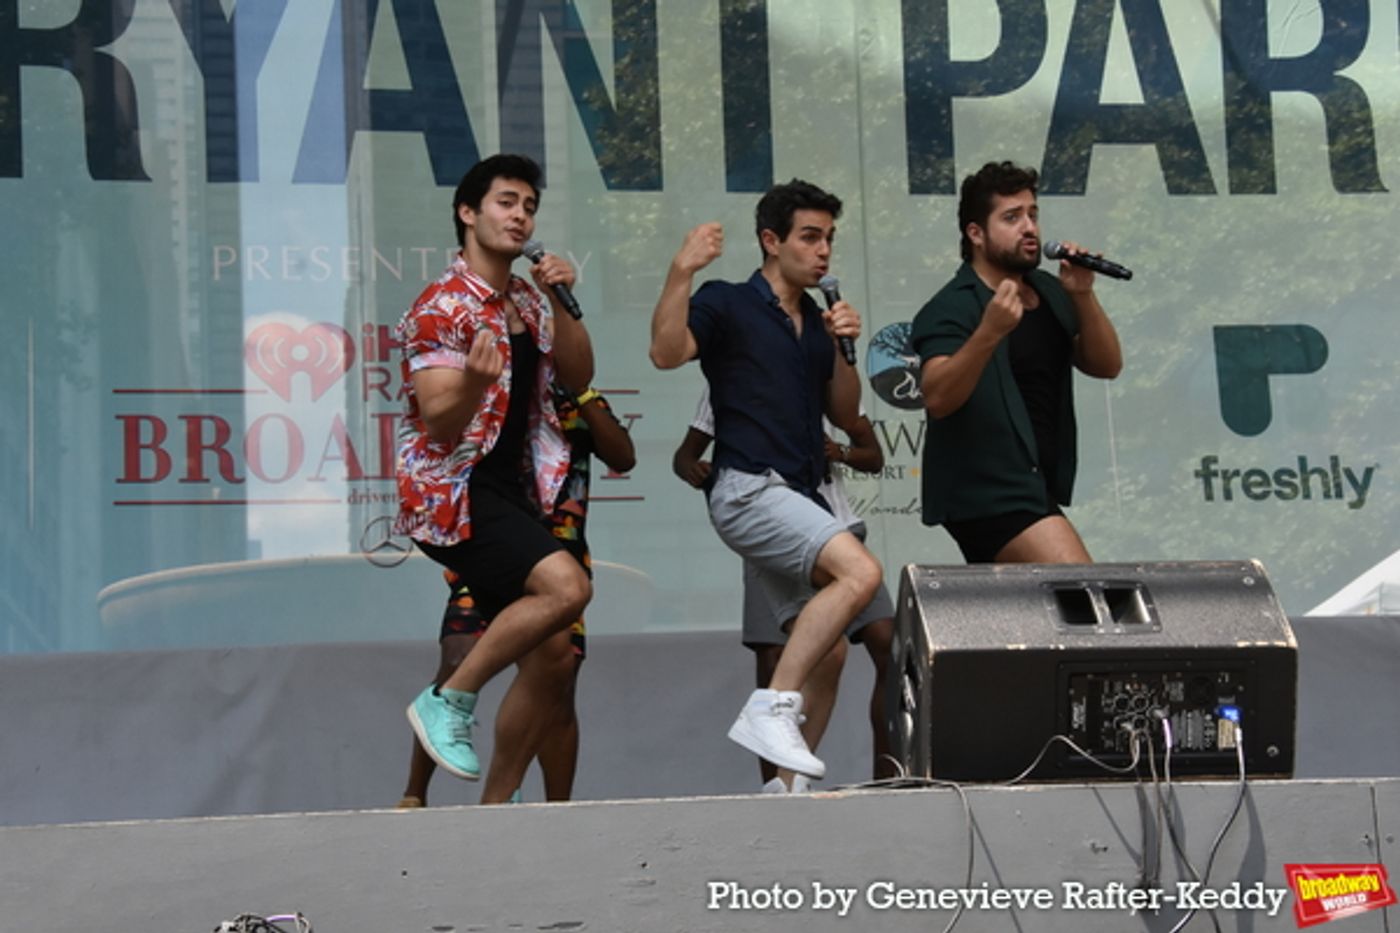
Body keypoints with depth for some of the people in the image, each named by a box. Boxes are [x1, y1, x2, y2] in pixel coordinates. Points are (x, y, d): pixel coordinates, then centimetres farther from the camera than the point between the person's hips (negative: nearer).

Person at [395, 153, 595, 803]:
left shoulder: (527, 304, 16)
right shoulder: (443, 307, -10)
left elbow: (578, 374, 11)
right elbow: (438, 420, -17)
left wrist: (558, 303, -2)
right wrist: (475, 379, -38)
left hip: (512, 493, 9)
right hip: (454, 493, -8)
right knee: (567, 586, -28)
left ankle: (497, 803, 9)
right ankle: (449, 701, -14)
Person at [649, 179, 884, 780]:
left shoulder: (816, 322, 19)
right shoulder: (727, 304, -1)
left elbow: (846, 416, 18)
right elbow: (666, 352, -20)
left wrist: (841, 347, 4)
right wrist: (683, 271, -28)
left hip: (800, 499, 8)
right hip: (749, 488, -8)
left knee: (825, 650, 3)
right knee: (860, 571, -28)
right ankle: (771, 709, -25)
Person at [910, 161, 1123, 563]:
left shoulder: (1049, 293, 11)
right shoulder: (951, 309, -11)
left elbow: (1106, 365, 4)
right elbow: (937, 399, -26)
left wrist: (1083, 297, -11)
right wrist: (989, 331, -39)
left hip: (1033, 489, 8)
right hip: (988, 495, -8)